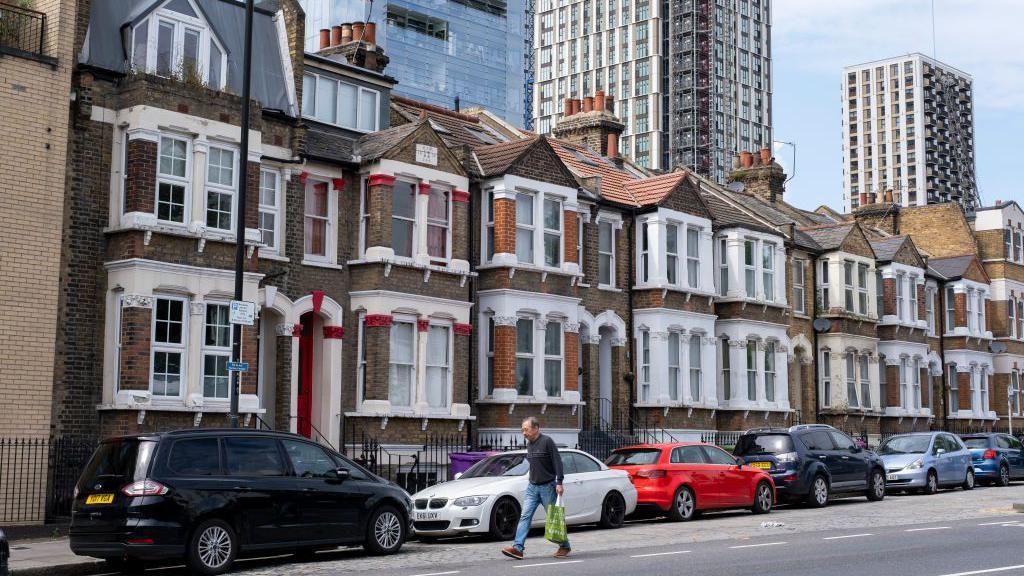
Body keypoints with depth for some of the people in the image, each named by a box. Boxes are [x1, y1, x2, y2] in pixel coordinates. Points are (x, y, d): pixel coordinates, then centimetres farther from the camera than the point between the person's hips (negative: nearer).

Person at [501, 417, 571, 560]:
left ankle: (564, 546, 18)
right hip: (532, 487, 7)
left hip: (548, 486, -7)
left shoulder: (547, 441, -11)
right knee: (525, 517, -6)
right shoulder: (529, 444, 13)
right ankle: (518, 547, -13)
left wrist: (559, 483, -18)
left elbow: (557, 462, -14)